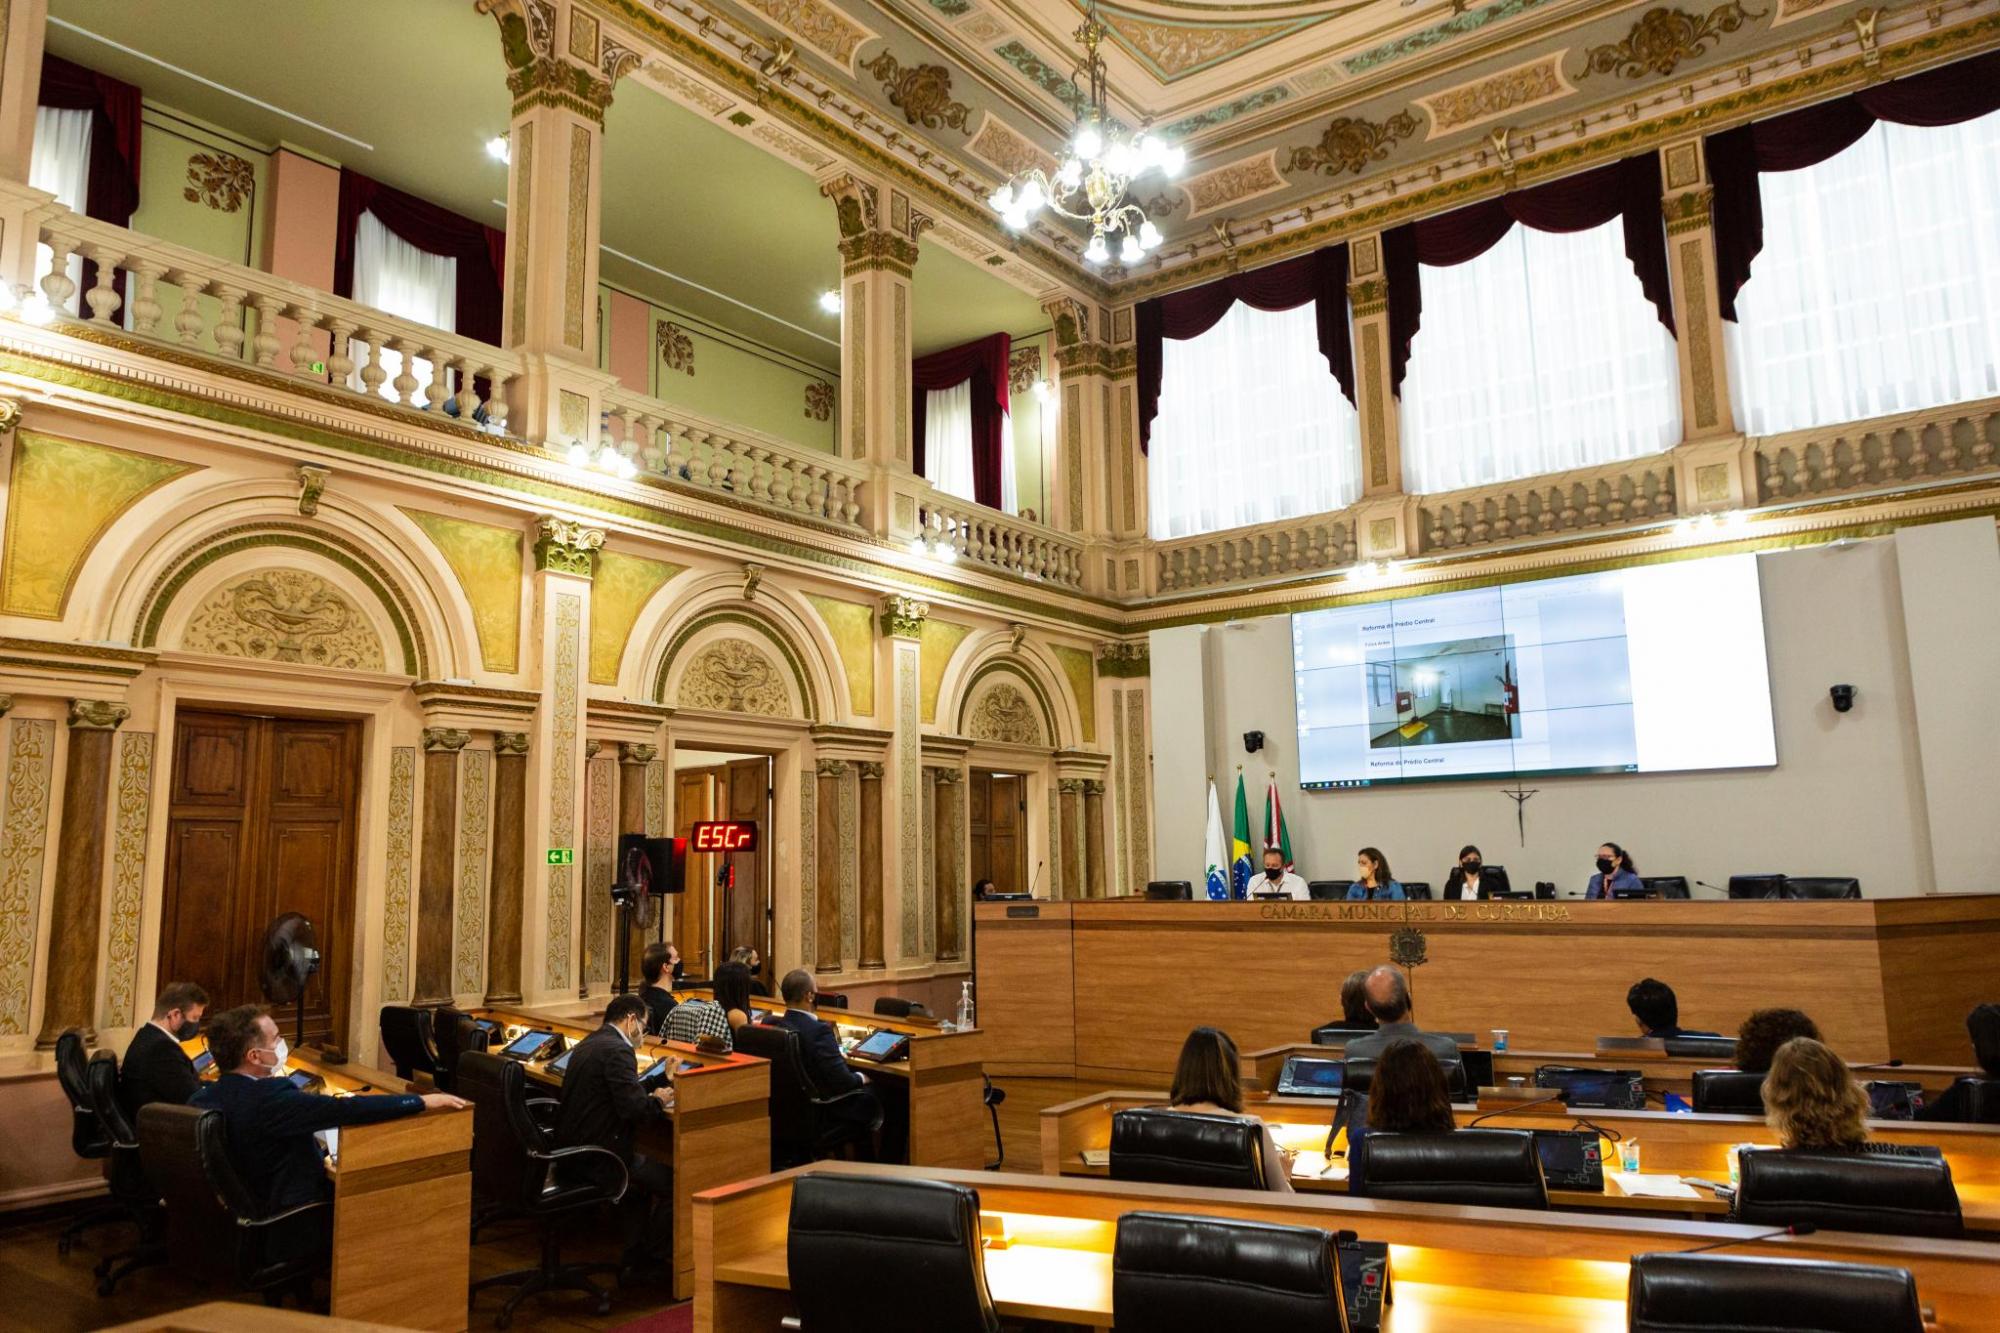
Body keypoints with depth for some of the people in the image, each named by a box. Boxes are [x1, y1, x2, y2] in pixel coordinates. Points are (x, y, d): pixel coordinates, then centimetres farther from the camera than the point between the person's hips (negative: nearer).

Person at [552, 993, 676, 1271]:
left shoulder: (588, 1044, 13)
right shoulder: (617, 1050, -18)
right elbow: (635, 1109, -25)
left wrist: (656, 1085, 14)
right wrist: (658, 1101, -5)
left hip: (571, 1150, 10)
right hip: (594, 1158, -10)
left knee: (642, 1168, 28)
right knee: (671, 1181, -2)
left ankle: (635, 1254, 28)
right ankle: (657, 1257, 13)